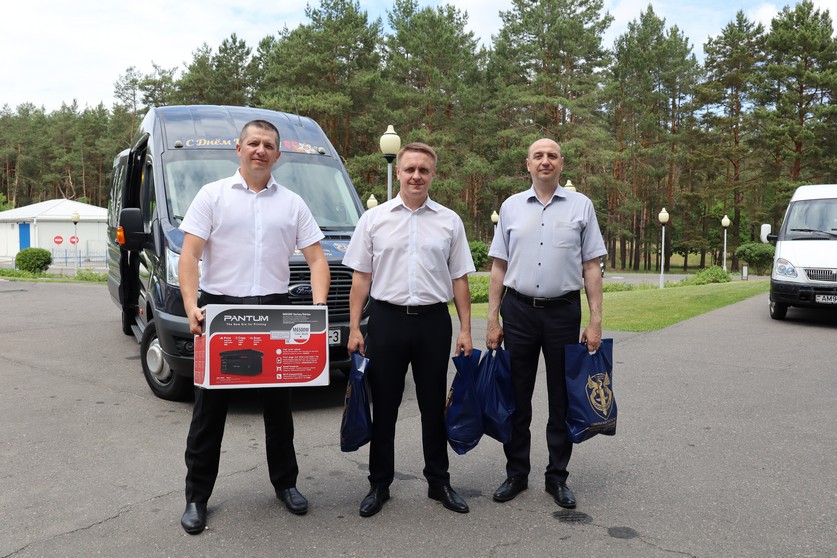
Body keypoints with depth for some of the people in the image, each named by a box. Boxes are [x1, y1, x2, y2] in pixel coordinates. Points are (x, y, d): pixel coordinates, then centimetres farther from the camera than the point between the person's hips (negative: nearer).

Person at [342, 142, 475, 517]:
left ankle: (439, 481, 26)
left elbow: (459, 279, 6)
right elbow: (361, 277, 3)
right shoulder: (374, 219, 4)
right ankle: (379, 484, 21)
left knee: (434, 405, 11)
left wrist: (465, 329, 1)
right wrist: (354, 328, -3)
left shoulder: (449, 221, 6)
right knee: (383, 406, 8)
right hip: (387, 318, 0)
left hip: (433, 321, 1)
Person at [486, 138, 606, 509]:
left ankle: (558, 477, 21)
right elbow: (499, 267, 7)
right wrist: (492, 320, 1)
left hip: (563, 311, -1)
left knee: (562, 400, 7)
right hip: (518, 310, 1)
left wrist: (595, 320, -5)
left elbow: (591, 268, 2)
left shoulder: (580, 206, 4)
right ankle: (516, 473, 21)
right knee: (517, 398, 8)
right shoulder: (511, 207, 7)